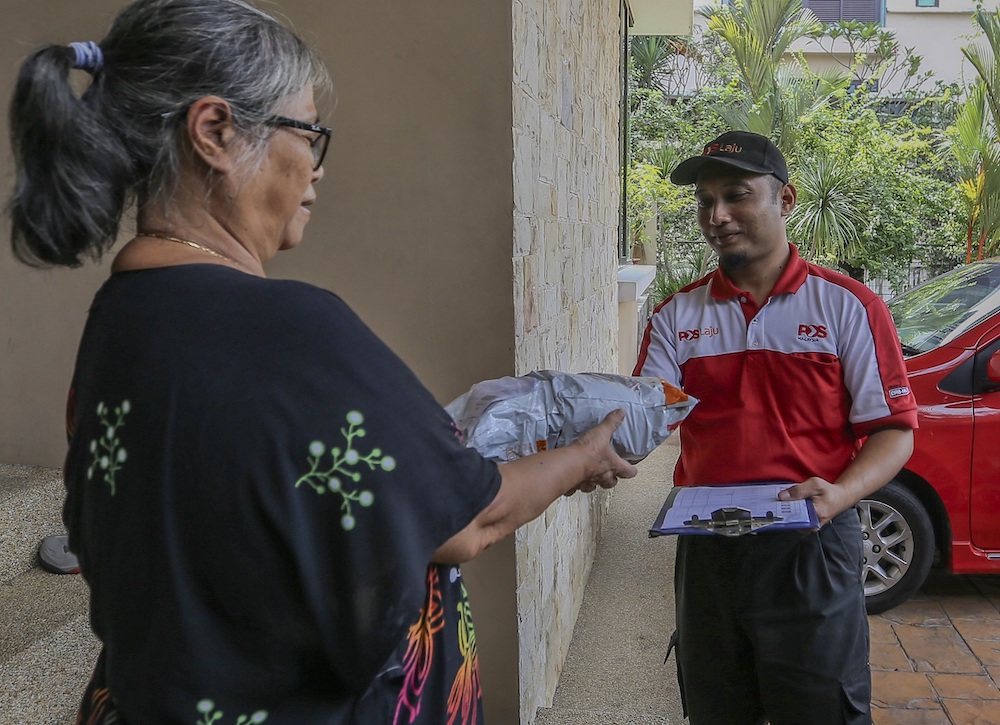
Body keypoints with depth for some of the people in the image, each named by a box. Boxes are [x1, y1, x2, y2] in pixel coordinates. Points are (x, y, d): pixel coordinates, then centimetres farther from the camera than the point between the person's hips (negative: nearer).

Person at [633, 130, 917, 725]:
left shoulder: (847, 306, -2)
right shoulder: (678, 316, 6)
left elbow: (894, 430, -4)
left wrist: (840, 493, -23)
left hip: (812, 547, -3)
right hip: (706, 546, 3)